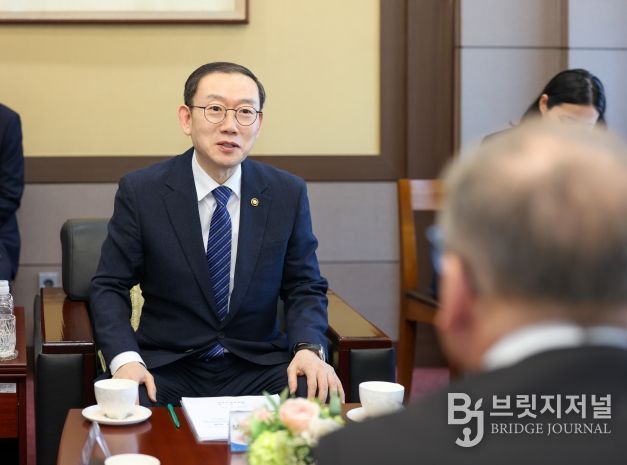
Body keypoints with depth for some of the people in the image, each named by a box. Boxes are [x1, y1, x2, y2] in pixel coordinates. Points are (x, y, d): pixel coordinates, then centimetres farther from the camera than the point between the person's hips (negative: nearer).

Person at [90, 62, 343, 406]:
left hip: (258, 370, 2)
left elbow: (304, 288, 8)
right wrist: (125, 359, -18)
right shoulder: (140, 192, -3)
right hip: (166, 369, -2)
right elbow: (109, 287, 0)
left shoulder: (288, 194, 2)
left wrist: (309, 349, -12)